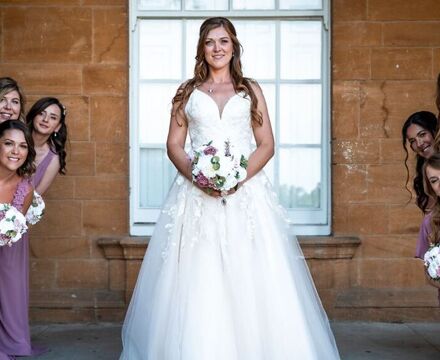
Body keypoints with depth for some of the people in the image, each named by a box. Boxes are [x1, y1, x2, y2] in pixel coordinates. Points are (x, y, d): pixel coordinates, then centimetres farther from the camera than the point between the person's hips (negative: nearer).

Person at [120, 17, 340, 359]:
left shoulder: (250, 89, 12)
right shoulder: (188, 91, 12)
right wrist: (195, 175, -12)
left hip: (245, 192, 0)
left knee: (249, 281, -5)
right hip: (197, 194, 0)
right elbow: (174, 145, 8)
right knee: (196, 282, -3)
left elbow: (267, 144, 6)